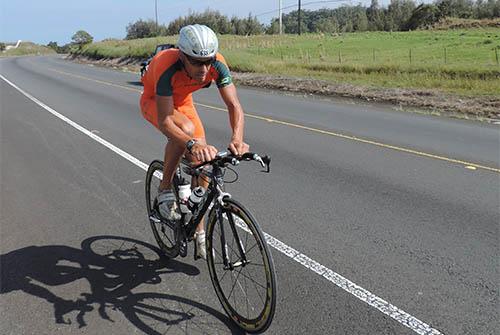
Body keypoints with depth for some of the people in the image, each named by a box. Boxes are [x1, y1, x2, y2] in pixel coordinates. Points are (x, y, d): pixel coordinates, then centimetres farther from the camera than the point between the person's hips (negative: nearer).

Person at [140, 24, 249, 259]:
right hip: (154, 102, -4)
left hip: (182, 102, 4)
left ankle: (199, 232, 11)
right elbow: (165, 122, -44)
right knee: (186, 129, -38)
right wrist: (193, 144, -60)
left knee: (202, 163, -5)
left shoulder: (216, 64, -29)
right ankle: (165, 190, -14)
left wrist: (237, 138, -51)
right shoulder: (167, 68, -40)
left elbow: (234, 106, -33)